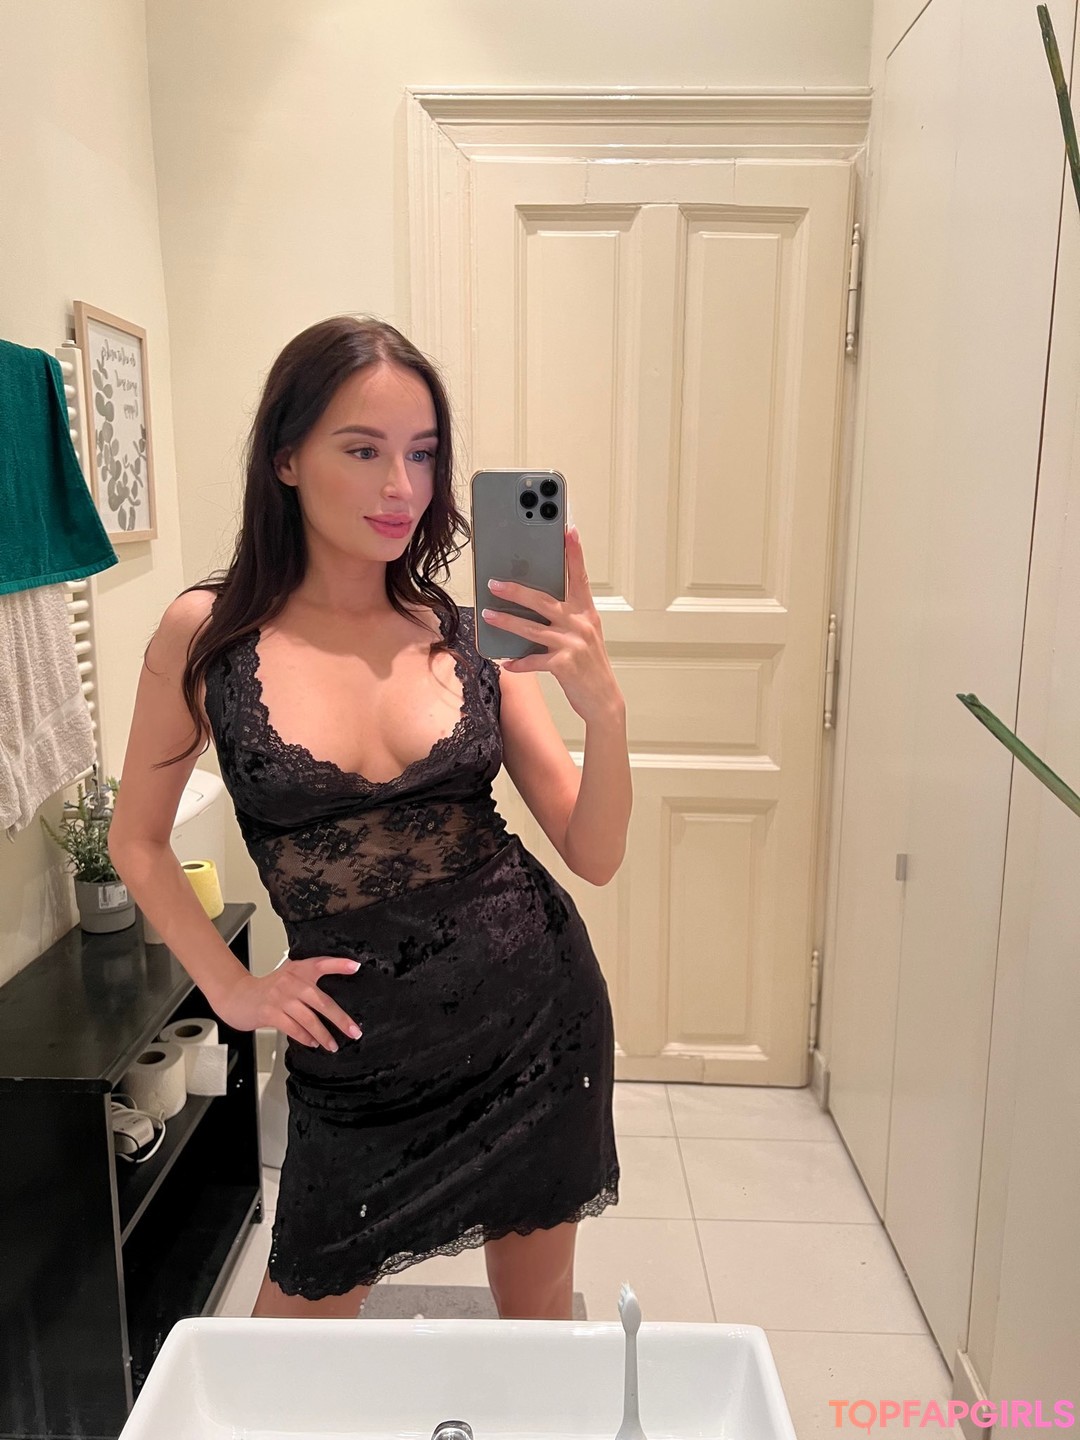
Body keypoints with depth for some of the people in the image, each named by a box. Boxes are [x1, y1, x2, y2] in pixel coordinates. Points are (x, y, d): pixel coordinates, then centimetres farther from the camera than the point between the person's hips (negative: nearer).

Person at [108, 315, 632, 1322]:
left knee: (539, 1317, 20)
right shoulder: (208, 634, -8)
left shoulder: (471, 635, -4)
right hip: (359, 1045, -1)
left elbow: (595, 856, -5)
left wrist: (603, 706, -21)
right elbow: (137, 841, 6)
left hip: (538, 1005, 2)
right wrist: (230, 988, -2)